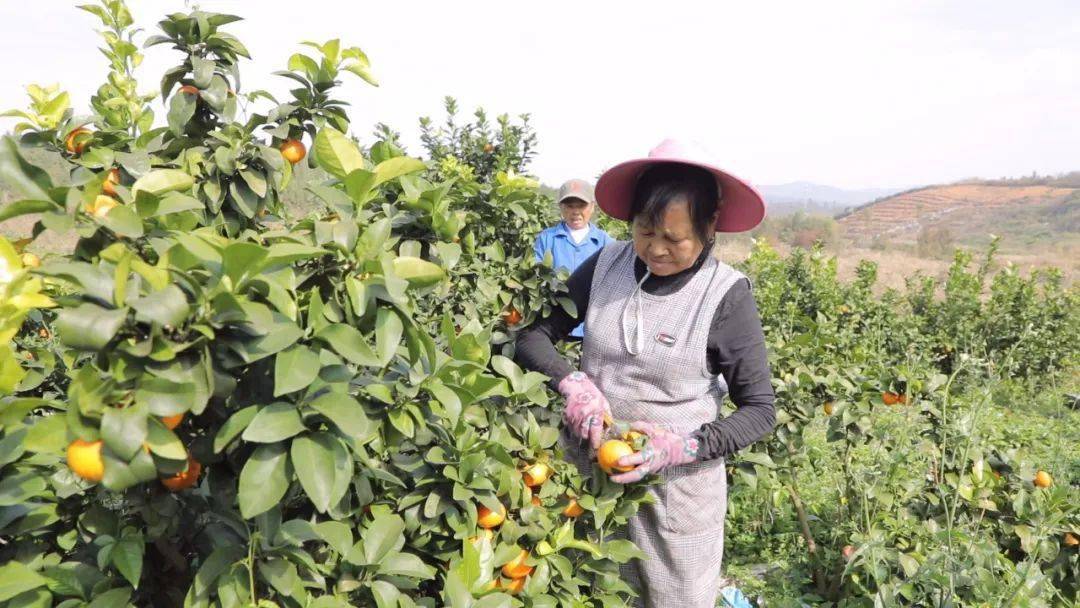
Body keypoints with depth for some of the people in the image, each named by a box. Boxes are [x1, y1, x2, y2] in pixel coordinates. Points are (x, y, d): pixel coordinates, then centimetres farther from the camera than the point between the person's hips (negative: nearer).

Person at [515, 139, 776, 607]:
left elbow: (759, 411, -10)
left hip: (679, 485, -3)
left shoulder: (726, 296, -16)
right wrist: (572, 383, -20)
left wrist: (685, 447, -25)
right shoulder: (605, 266, -7)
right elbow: (532, 334, -1)